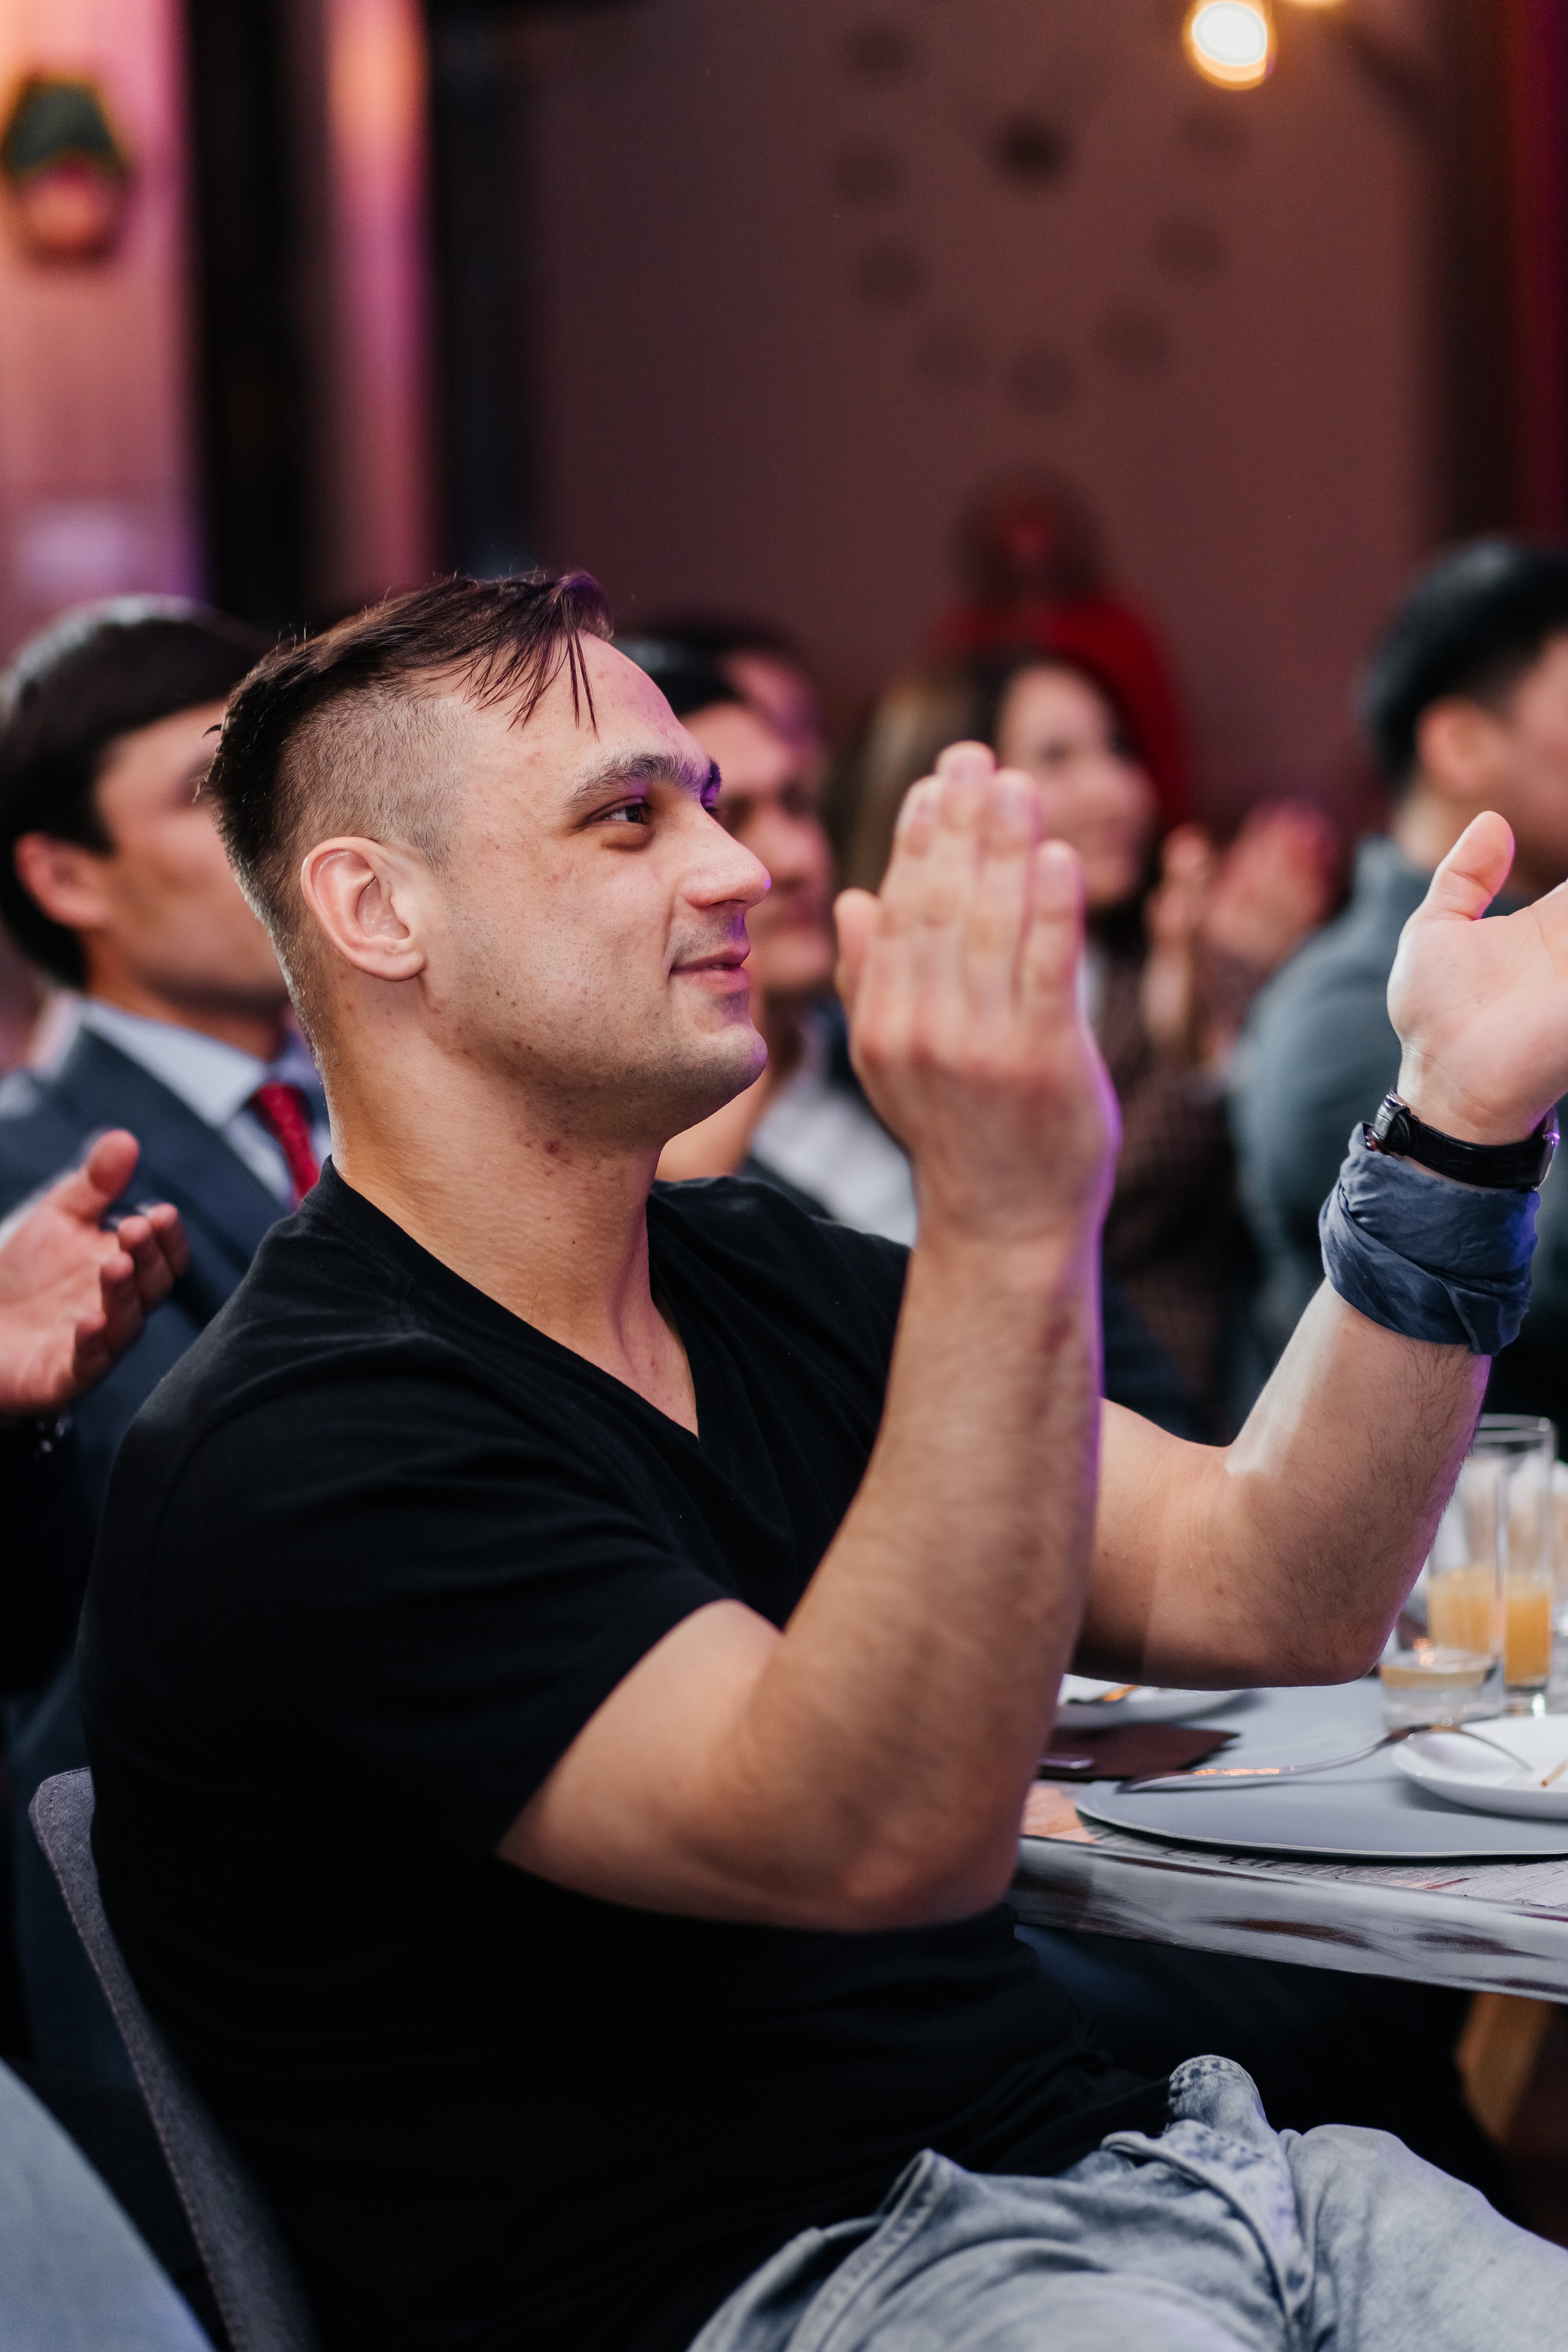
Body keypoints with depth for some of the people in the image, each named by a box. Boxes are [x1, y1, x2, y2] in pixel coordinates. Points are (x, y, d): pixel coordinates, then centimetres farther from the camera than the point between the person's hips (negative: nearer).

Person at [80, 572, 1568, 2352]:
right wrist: (1007, 1230, -37)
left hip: (1129, 2156, 7)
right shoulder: (288, 1456, -13)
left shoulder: (768, 1285, 14)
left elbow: (1271, 1594, 5)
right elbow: (877, 1835, -26)